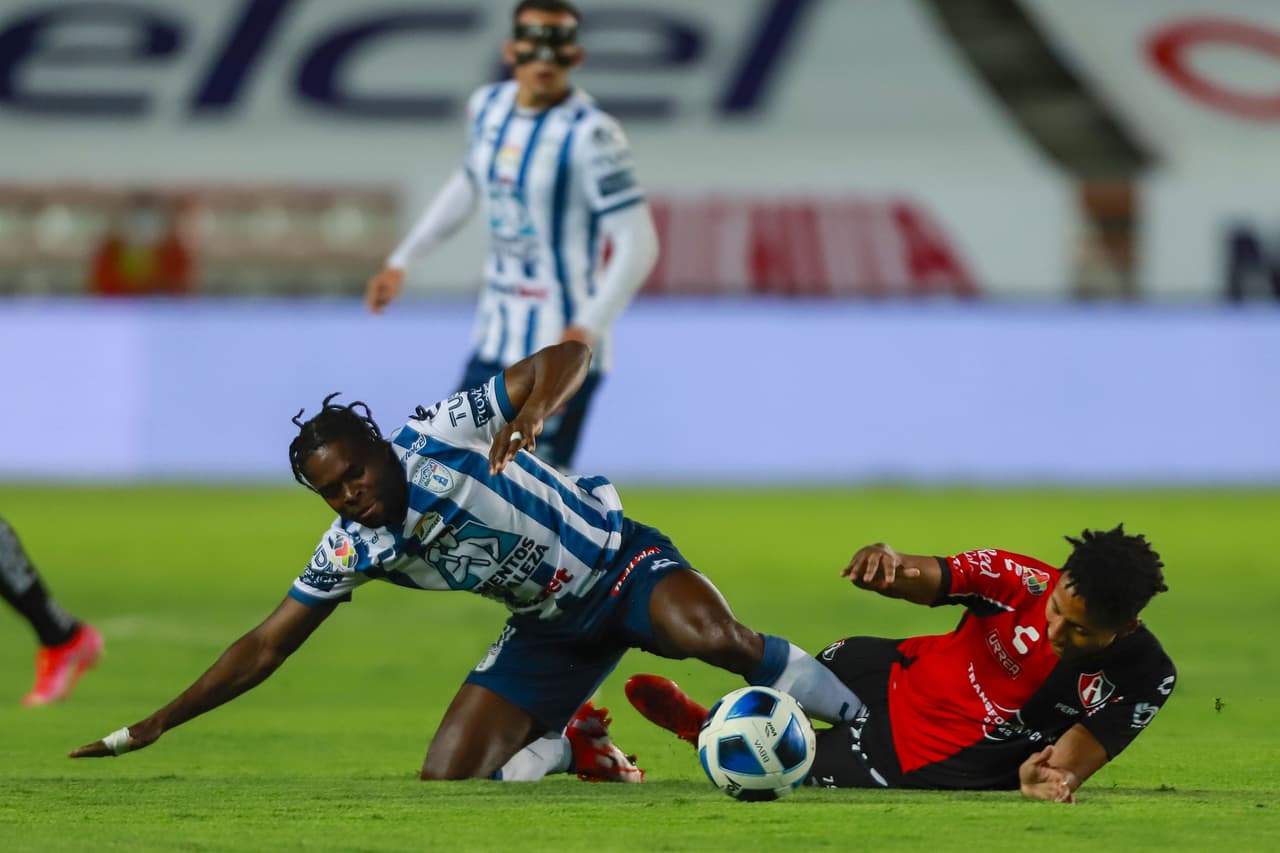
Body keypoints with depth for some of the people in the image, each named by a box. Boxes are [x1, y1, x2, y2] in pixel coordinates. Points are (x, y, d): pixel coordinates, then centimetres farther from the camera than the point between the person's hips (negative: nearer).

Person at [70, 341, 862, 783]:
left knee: (714, 637, -37)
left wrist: (536, 408, -44)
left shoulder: (442, 435, -20)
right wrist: (152, 727, -5)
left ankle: (866, 724, -20)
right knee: (447, 781, -7)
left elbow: (568, 355, -21)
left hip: (618, 559, -5)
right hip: (552, 627, 5)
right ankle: (569, 745, 20)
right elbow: (265, 648, -1)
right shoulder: (352, 552, -7)